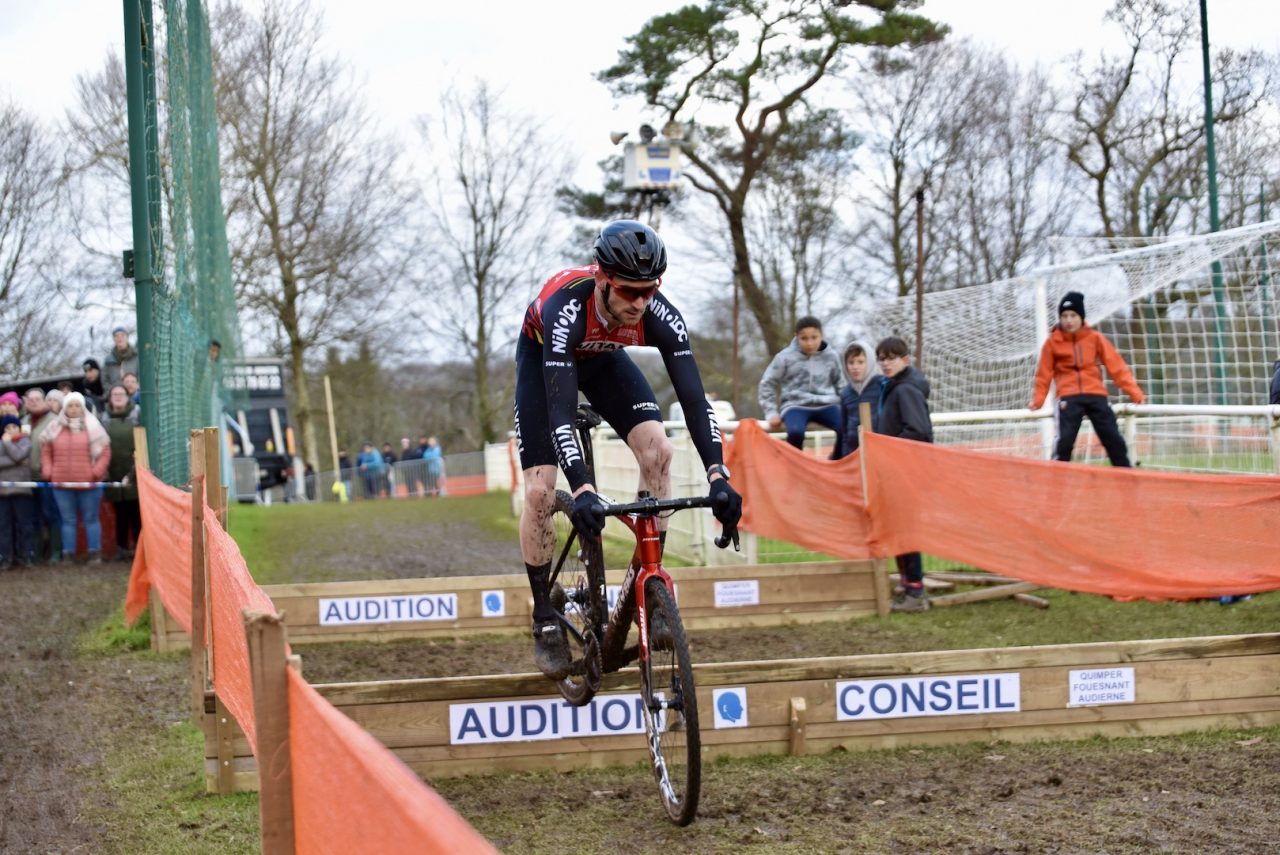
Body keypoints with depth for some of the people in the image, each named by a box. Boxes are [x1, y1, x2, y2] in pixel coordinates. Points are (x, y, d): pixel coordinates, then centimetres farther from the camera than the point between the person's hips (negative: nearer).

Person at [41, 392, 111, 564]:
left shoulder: (92, 427, 1)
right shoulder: (55, 428, 8)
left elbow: (105, 452, 0)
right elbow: (46, 452, 14)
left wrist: (96, 472, -8)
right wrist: (48, 472, 2)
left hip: (88, 484, -2)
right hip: (62, 485, 2)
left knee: (91, 519, 5)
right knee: (68, 520, 6)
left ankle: (95, 554, 9)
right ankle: (68, 555, 8)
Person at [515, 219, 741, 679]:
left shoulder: (661, 315, -34)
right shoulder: (566, 309, -43)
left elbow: (694, 398, -36)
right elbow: (560, 411, -48)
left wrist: (718, 477, -49)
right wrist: (583, 490, -59)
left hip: (603, 357, 3)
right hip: (543, 356, -3)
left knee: (657, 448, -21)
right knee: (540, 489, -12)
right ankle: (545, 620, 4)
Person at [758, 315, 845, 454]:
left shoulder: (831, 357, 6)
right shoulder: (786, 357, -2)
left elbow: (840, 385, 22)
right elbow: (767, 384, 6)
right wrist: (772, 412, 0)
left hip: (825, 405, 3)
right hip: (795, 405, -3)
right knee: (795, 432, -36)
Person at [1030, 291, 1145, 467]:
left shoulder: (1095, 338, 4)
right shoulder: (1052, 342, 3)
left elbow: (1116, 366, 2)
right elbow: (1044, 373, 9)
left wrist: (1135, 393, -3)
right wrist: (1038, 400, 0)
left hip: (1096, 395, 1)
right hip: (1069, 397, -1)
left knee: (1114, 441, -4)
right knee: (1064, 441, -16)